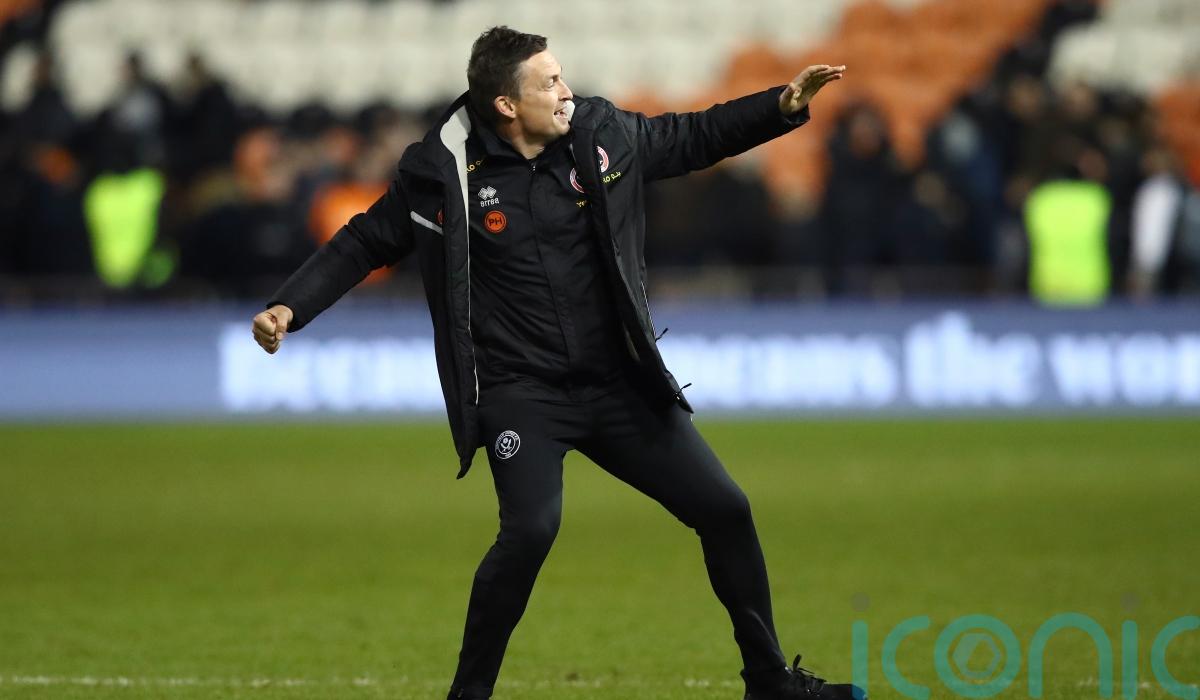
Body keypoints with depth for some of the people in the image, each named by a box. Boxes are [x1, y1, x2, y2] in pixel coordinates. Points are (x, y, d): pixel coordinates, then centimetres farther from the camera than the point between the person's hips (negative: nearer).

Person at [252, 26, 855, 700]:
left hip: (620, 384, 5)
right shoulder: (444, 171, -11)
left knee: (724, 508, 4)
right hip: (520, 393, -5)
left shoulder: (602, 133, -2)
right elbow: (363, 244, 0)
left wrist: (784, 106, 3)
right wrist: (290, 306, -10)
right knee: (531, 528, -27)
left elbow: (694, 137, 14)